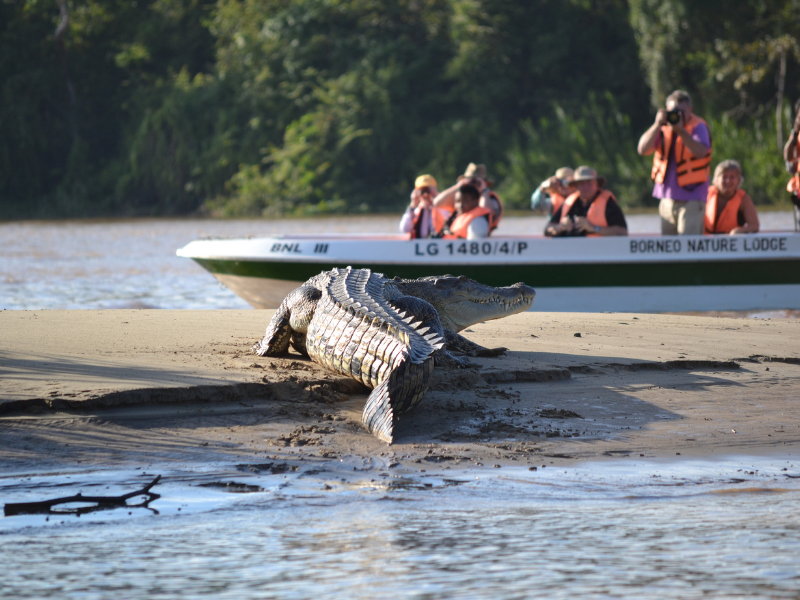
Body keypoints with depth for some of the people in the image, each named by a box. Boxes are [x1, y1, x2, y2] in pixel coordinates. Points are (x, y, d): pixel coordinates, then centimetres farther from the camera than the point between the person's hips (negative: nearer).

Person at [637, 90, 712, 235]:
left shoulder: (698, 127, -5)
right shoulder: (664, 128, 9)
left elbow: (700, 152, -23)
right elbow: (642, 149, -3)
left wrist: (680, 131, -27)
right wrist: (658, 125, -12)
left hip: (691, 197, -6)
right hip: (667, 196, 6)